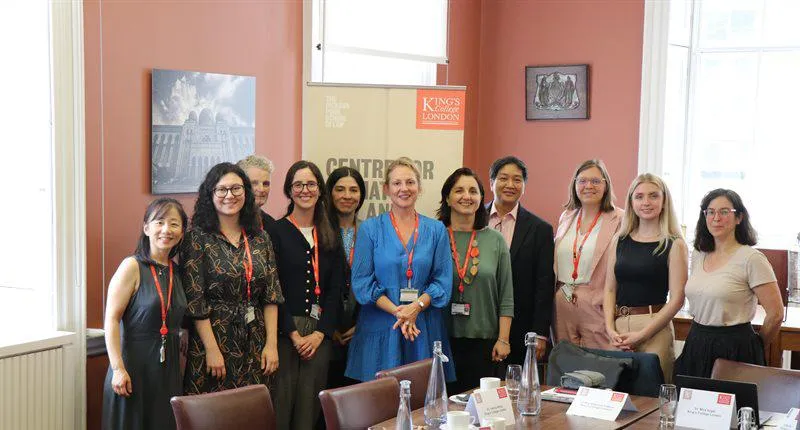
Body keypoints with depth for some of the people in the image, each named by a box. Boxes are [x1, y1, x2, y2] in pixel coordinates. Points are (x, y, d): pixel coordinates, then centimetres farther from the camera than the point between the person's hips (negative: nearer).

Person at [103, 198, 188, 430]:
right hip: (134, 364, -6)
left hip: (169, 366, 6)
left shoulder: (177, 271, 9)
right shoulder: (132, 267, -9)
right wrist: (118, 368, -19)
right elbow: (111, 319, -14)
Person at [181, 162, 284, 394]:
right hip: (213, 338, -4)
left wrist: (271, 343, -1)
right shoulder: (198, 238, -5)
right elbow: (194, 300, -9)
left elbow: (271, 295, 7)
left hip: (255, 344, 4)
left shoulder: (260, 238, 9)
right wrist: (212, 349, -13)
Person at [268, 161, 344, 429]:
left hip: (320, 334, 4)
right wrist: (294, 334, -10)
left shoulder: (330, 237, 13)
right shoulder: (276, 232, 0)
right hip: (284, 332, -4)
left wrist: (320, 333, -4)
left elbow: (335, 289, 8)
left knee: (310, 404, 3)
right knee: (281, 401, -6)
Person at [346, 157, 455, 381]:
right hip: (380, 329, -1)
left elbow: (443, 281, 3)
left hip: (424, 329, 2)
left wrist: (416, 307, -14)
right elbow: (361, 282, -2)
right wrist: (396, 311, -14)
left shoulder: (436, 230, 9)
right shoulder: (370, 228, 3)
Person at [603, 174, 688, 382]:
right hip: (618, 325, 4)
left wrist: (641, 335, -12)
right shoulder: (620, 241, 11)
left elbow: (676, 299, -7)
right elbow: (610, 290, 11)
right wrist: (610, 329, -3)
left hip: (654, 328, -4)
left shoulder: (674, 245, -2)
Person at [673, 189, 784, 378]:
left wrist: (755, 346, 2)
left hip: (735, 349, -6)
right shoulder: (698, 255, 8)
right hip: (696, 347, 6)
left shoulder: (751, 259, -12)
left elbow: (775, 314, -11)